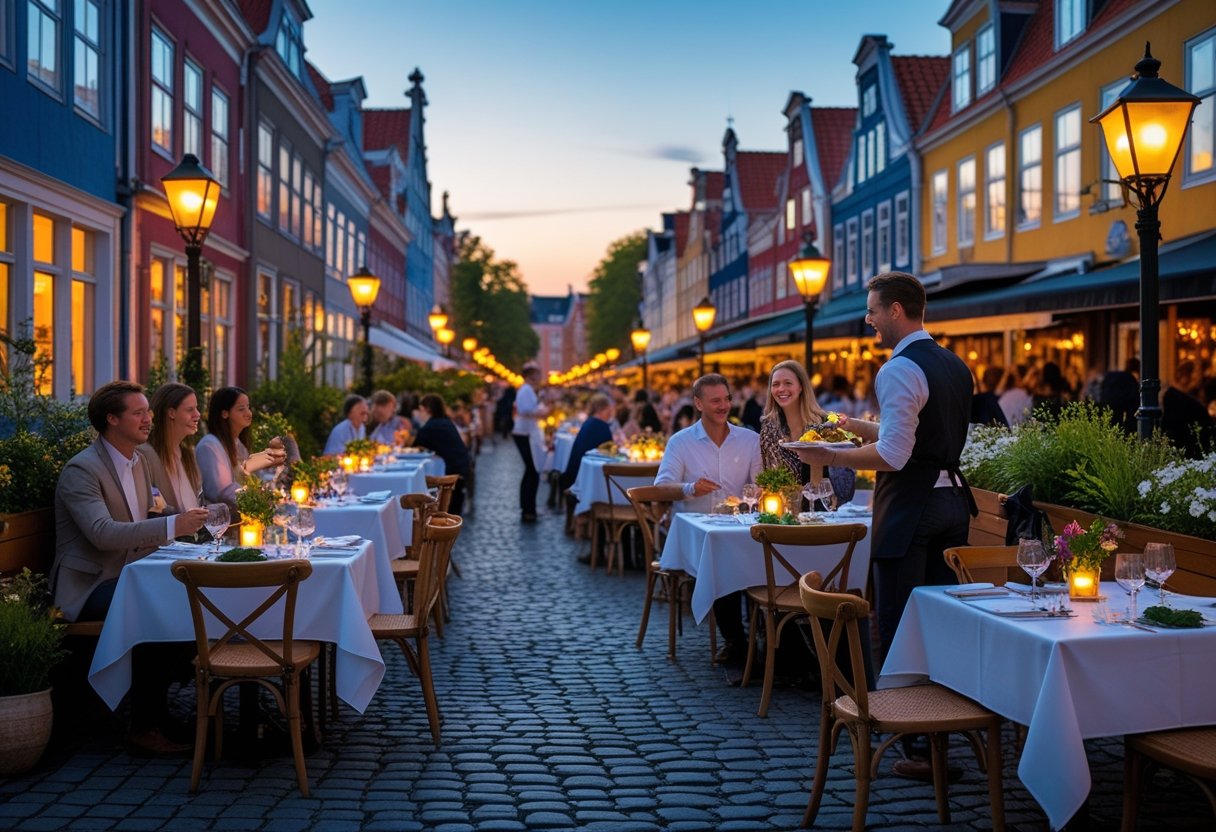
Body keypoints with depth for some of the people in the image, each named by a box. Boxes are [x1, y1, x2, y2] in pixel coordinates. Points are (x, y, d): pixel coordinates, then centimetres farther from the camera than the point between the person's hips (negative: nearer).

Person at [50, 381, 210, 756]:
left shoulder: (140, 460, 13)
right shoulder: (81, 470, -13)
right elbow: (103, 533, -28)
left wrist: (185, 517, 4)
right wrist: (172, 525, -35)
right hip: (89, 585, -7)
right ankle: (145, 727, -22)